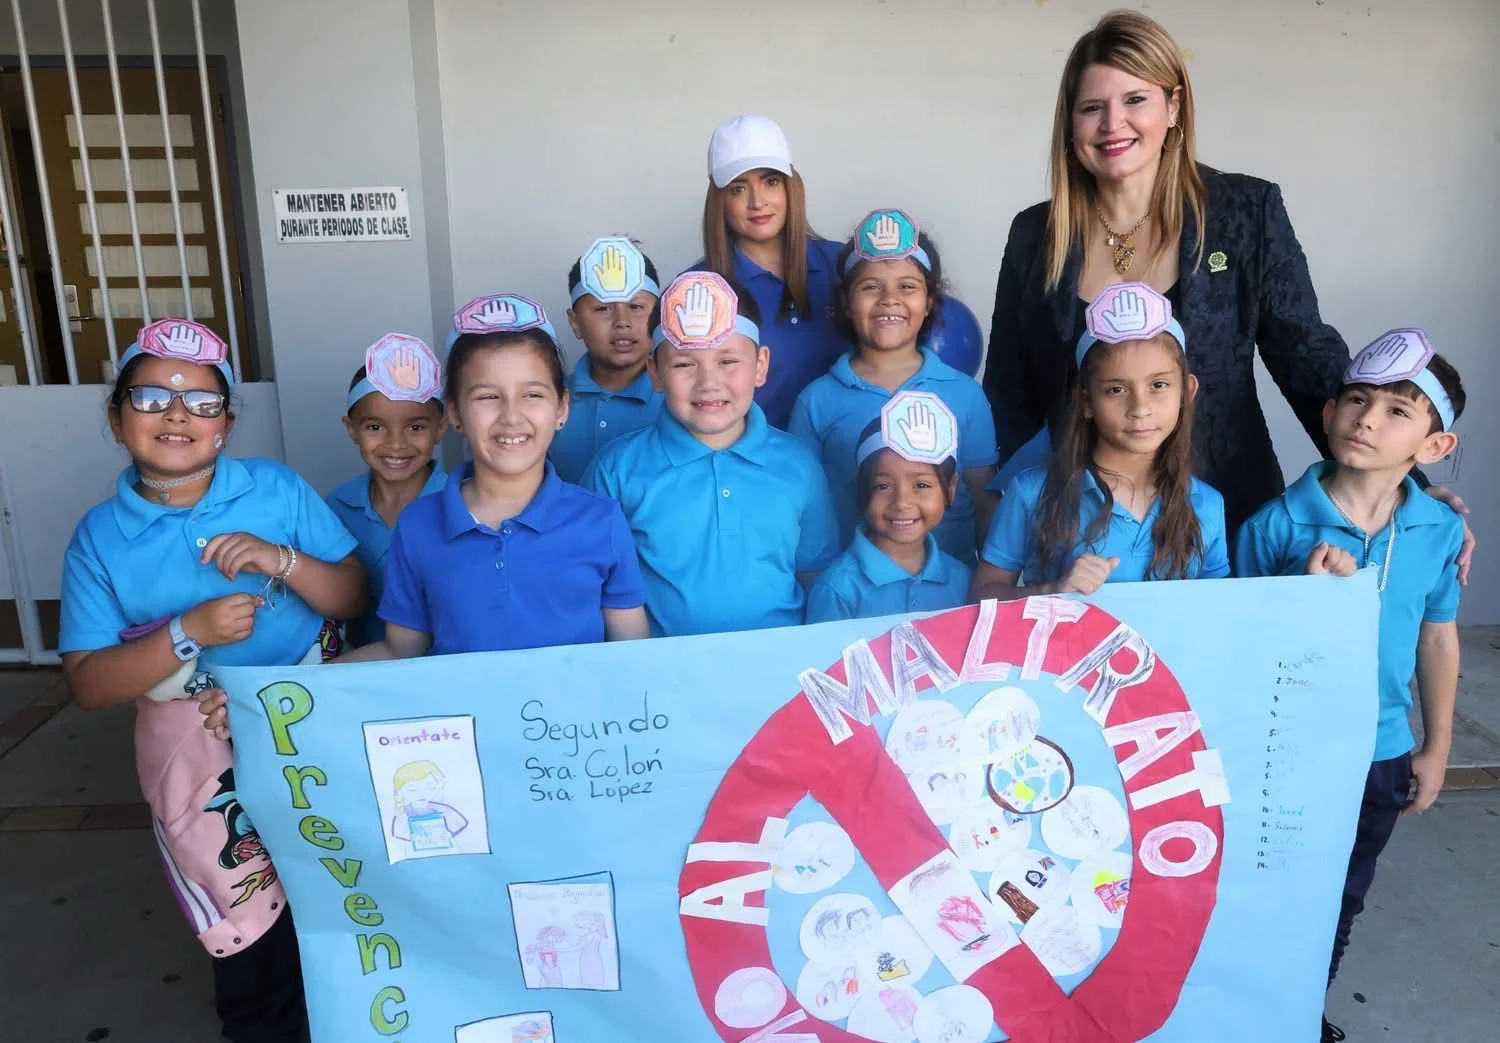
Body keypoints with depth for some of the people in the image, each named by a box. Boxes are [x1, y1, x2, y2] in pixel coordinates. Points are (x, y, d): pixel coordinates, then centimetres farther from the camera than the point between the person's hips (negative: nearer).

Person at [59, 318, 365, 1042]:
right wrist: (189, 635, -22)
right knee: (248, 934, 12)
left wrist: (284, 561, -23)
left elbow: (354, 599, -5)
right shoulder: (99, 536, -4)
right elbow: (87, 685, -7)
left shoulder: (277, 490, -5)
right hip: (195, 752, 0)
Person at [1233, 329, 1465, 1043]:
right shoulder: (1277, 523, -19)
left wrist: (1435, 748, 9)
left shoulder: (1441, 532, -9)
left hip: (1380, 753, 3)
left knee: (1340, 903, 23)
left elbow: (1437, 638, 3)